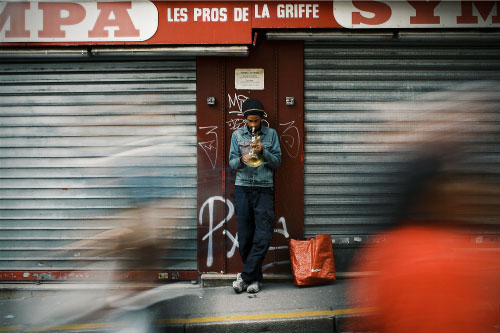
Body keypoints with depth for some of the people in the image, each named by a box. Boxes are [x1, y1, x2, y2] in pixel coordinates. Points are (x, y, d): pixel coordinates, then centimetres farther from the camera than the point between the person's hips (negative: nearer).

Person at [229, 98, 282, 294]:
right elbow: (232, 162, 8)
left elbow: (277, 162, 6)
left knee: (263, 236, -10)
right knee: (245, 237, 0)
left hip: (264, 189, -1)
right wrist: (241, 160, -13)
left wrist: (263, 152, -12)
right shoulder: (237, 135, 11)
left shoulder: (271, 134, 9)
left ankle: (245, 276, -2)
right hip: (242, 189, 1)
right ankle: (255, 278, 12)